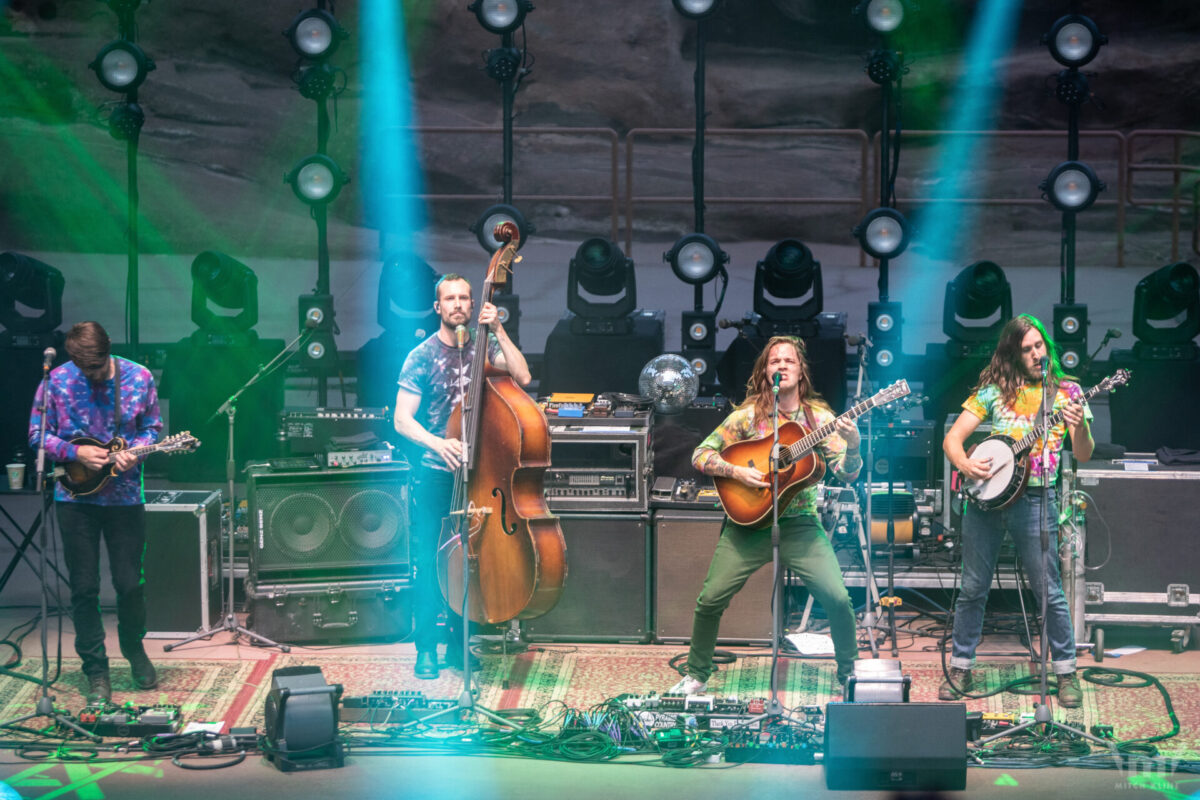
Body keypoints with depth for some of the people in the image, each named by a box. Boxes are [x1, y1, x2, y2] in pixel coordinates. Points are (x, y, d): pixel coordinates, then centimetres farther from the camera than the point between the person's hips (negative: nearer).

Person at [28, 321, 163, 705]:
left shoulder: (138, 377, -5)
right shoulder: (56, 381, -7)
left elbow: (152, 428, 5)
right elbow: (37, 435, -1)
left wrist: (135, 453, -15)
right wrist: (76, 452, -15)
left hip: (125, 496, 0)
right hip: (75, 497, 0)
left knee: (130, 584, 5)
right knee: (84, 588, 3)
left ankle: (134, 649, 32)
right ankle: (96, 670, 14)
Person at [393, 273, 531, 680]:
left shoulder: (483, 348, 5)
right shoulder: (422, 356, -3)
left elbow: (523, 377, -11)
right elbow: (402, 420, -8)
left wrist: (498, 331, -16)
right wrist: (438, 444, -26)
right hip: (434, 475, -3)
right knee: (430, 561, -2)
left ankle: (460, 646, 17)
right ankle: (426, 650, 6)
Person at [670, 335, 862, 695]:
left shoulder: (818, 417, 2)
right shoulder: (748, 415, 1)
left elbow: (846, 474, -4)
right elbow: (701, 455, 2)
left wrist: (852, 448, -25)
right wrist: (736, 471, -14)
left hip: (801, 524, 0)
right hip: (749, 521, 0)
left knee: (837, 598, -15)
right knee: (710, 600, -7)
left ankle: (850, 675, 8)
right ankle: (696, 675, 16)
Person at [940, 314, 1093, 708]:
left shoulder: (1065, 391, 4)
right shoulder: (993, 390, 6)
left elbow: (1083, 455, -3)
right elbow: (952, 438, 5)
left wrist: (1080, 427, -23)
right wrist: (964, 464, -15)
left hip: (1035, 498, -2)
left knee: (1049, 592, -2)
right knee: (972, 589, 6)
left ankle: (1066, 672, 10)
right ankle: (960, 669, 18)